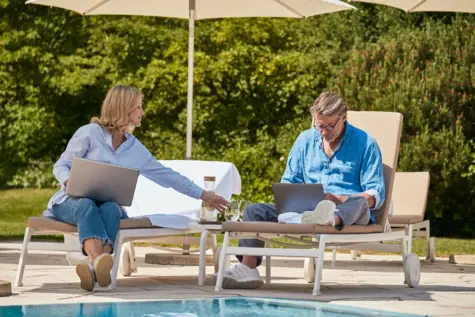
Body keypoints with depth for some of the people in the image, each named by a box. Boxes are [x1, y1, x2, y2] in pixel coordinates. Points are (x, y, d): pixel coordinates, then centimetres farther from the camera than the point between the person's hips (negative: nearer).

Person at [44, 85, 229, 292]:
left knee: (109, 209, -34)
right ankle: (99, 262, -68)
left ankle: (95, 267, -62)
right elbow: (60, 166, 0)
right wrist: (70, 182, -23)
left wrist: (204, 195, 22)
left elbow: (167, 175, 20)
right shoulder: (89, 133, -1)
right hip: (72, 202, -3)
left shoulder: (135, 149, 13)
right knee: (87, 206, -39)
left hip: (107, 204, 3)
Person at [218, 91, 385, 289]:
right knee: (254, 211, -12)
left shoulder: (365, 144, 2)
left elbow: (376, 195, -5)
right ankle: (247, 270, -26)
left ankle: (330, 219, -75)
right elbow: (287, 183, 21)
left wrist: (339, 199, -22)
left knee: (360, 203, -41)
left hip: (346, 211, -5)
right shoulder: (305, 140, 17)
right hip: (304, 210, 5)